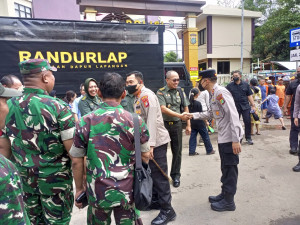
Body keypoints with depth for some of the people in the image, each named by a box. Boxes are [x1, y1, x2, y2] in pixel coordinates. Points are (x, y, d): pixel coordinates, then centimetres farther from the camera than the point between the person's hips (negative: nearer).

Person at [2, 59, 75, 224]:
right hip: (55, 178, -4)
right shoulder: (58, 107, -18)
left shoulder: (8, 106, -3)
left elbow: (4, 148, 4)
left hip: (23, 177, 5)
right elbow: (74, 151, -19)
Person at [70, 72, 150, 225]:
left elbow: (77, 162, -3)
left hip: (97, 192, 1)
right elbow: (145, 157, -2)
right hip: (127, 192, -1)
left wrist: (79, 189, 11)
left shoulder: (85, 122, -9)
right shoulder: (136, 121, -10)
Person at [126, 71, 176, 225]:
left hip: (157, 141, -9)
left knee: (159, 176, -3)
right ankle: (155, 201, 35)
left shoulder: (147, 95, -15)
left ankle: (167, 210, 10)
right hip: (148, 142, 9)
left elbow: (152, 120, -23)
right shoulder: (138, 97, 15)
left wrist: (150, 144, -28)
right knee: (151, 173, 18)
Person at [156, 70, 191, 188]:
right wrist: (180, 115, -23)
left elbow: (185, 108, 10)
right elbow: (163, 109, -16)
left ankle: (175, 175, 25)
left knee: (177, 151, 9)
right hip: (164, 124, -3)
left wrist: (188, 125, 5)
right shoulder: (161, 92, -5)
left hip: (177, 125, 3)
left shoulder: (180, 92, 8)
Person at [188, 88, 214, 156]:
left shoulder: (189, 103, 0)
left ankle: (191, 151, 10)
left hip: (192, 122, 6)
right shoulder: (198, 103, -16)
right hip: (199, 122, -5)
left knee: (193, 136, 10)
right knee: (205, 136, 8)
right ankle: (209, 150, 19)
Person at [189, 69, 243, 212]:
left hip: (230, 138, -10)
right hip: (223, 137, 10)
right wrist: (192, 115, 21)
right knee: (225, 168, 20)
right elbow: (210, 113, 24)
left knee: (230, 169, 4)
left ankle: (228, 201, 19)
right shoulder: (214, 94, 13)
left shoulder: (221, 92, -18)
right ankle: (224, 194, 37)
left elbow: (233, 116, -24)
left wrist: (235, 139, -25)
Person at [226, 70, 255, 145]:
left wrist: (253, 105, 2)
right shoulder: (229, 86, 3)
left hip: (245, 106, 1)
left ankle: (248, 138, 14)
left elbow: (249, 95, 8)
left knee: (248, 122, 0)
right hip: (235, 107, 0)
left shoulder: (246, 85, 7)